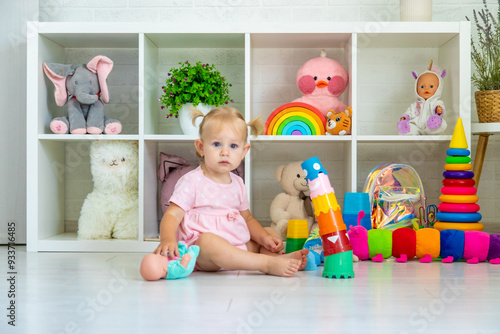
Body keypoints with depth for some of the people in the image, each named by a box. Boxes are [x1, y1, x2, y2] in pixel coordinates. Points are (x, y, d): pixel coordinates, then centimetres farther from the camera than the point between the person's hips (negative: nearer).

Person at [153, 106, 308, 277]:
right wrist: (167, 239, -34)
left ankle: (279, 257, -27)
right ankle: (268, 264, -37)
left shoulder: (237, 183, 13)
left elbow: (247, 218, 21)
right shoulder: (192, 182, -6)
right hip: (201, 253, -7)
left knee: (270, 232, 6)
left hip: (238, 246, 8)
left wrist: (264, 237, 2)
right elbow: (172, 215, -13)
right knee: (208, 241, -37)